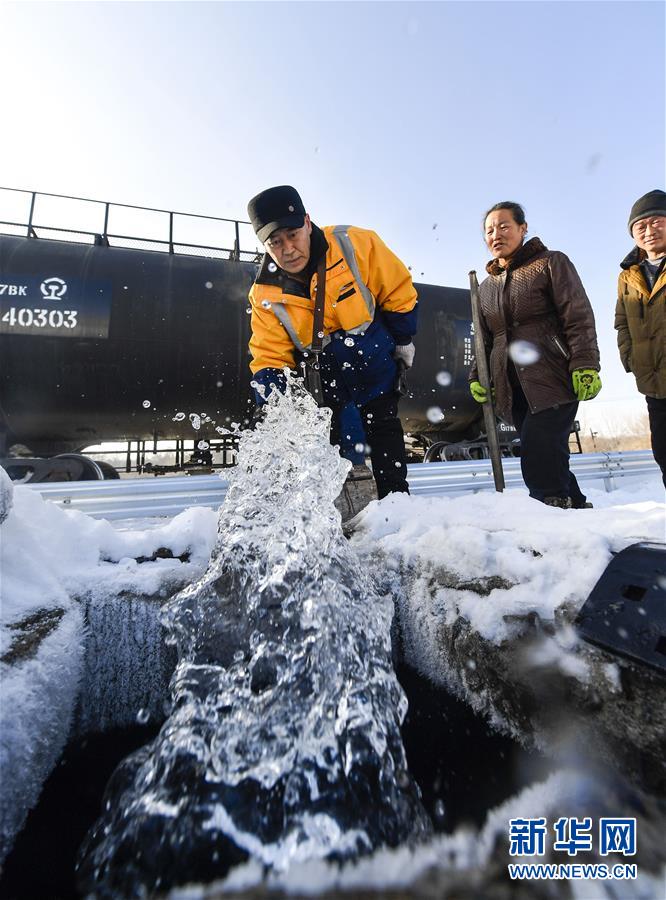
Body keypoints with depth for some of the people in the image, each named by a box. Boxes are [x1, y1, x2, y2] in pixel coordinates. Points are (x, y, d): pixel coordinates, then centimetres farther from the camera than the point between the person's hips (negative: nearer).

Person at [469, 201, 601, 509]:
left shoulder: (550, 263, 7)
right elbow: (485, 340, 25)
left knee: (539, 463, -18)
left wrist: (585, 366, -14)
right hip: (512, 390, 5)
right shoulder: (485, 287, 22)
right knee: (548, 464, 4)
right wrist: (477, 377, 11)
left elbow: (579, 318, -2)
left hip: (553, 380, -5)